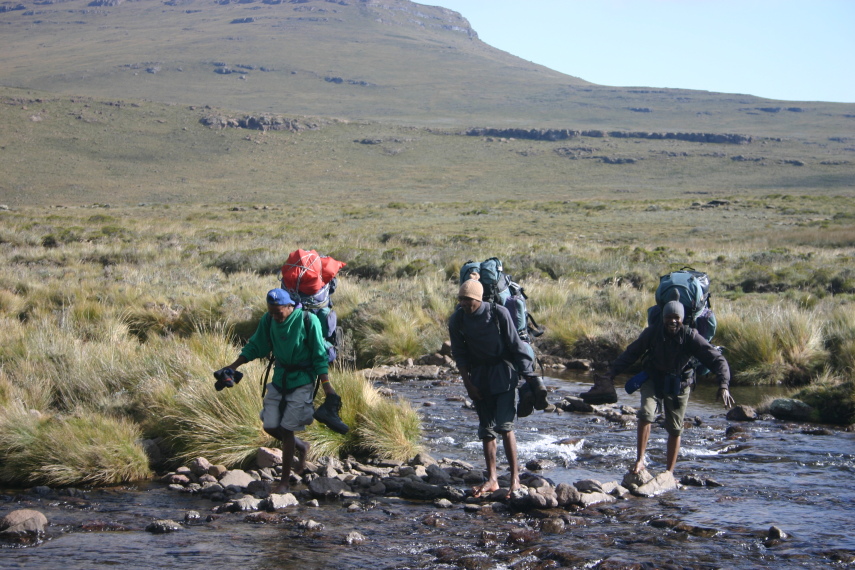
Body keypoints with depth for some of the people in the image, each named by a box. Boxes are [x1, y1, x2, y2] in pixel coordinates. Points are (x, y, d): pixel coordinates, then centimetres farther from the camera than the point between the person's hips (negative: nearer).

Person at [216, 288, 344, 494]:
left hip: (301, 381, -5)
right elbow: (256, 346, 11)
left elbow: (320, 355, -10)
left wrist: (326, 385, -11)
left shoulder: (308, 320, -16)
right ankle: (301, 447, 31)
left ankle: (285, 481, 7)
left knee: (286, 429, -6)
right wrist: (233, 366, 5)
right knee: (270, 426, 2)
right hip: (279, 378, 5)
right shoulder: (268, 320, -2)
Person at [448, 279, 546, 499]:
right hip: (478, 374, 4)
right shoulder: (456, 320, -5)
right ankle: (492, 479, 11)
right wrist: (468, 383, -2)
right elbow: (459, 355, 5)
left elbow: (516, 346, -8)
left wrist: (530, 377, -7)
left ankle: (515, 478, -9)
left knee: (504, 425, -14)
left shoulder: (498, 313, -15)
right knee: (486, 429, 5)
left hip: (503, 371, -4)